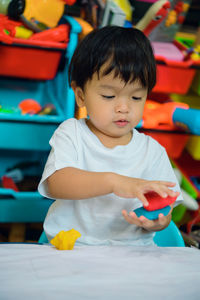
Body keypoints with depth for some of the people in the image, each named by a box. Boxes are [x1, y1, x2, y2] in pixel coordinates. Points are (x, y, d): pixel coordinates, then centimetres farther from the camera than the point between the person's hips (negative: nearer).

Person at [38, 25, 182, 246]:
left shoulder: (152, 151, 4)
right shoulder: (70, 134, -2)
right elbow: (56, 183, -19)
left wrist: (156, 222, -22)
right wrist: (113, 181, -32)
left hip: (133, 245, 4)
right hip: (71, 244, -3)